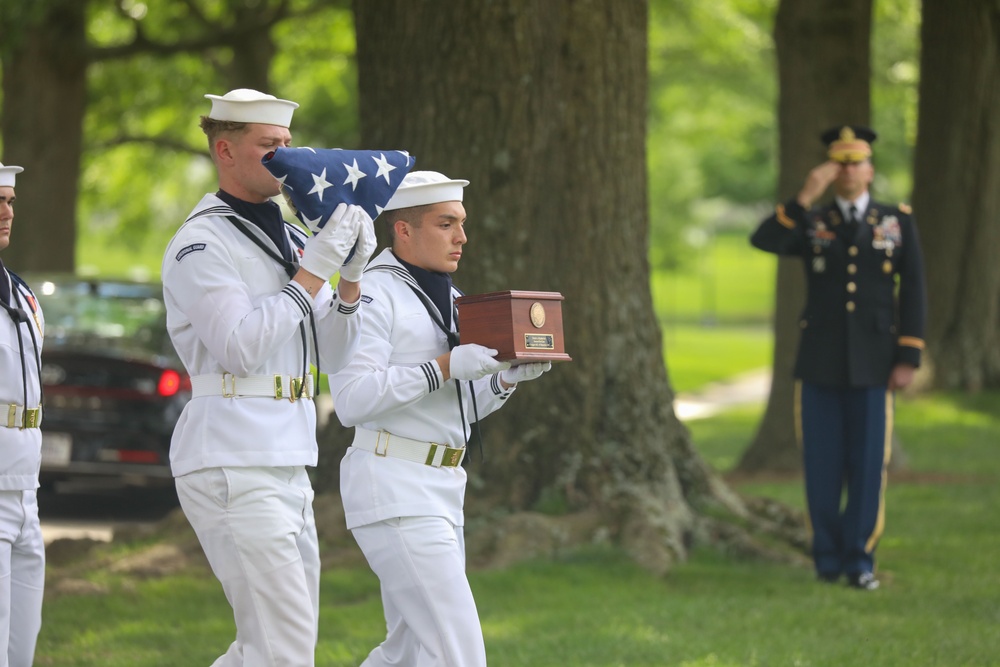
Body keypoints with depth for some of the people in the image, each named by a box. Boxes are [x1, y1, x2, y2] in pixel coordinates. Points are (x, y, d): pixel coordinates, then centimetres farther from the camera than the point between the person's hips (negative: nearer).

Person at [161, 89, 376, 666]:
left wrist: (351, 277, 0)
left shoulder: (290, 240, 18)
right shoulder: (201, 243, -7)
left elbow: (334, 356, 15)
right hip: (231, 466, -9)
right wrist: (311, 275, -16)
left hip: (288, 465, 9)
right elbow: (239, 347, -19)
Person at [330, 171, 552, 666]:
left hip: (439, 491, 10)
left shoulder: (443, 298, 18)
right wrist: (445, 367, -22)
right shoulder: (373, 294, -10)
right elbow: (352, 398, -20)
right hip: (393, 492, -10)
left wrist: (507, 377, 3)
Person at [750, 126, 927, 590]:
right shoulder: (810, 224, 6)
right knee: (823, 465, 1)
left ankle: (859, 560, 6)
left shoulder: (898, 222, 5)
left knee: (867, 463, -2)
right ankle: (828, 557, 12)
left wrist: (908, 359, -6)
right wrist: (806, 196, -22)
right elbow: (763, 240, -14)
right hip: (819, 362, 1)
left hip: (872, 365, -1)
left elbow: (913, 293, 2)